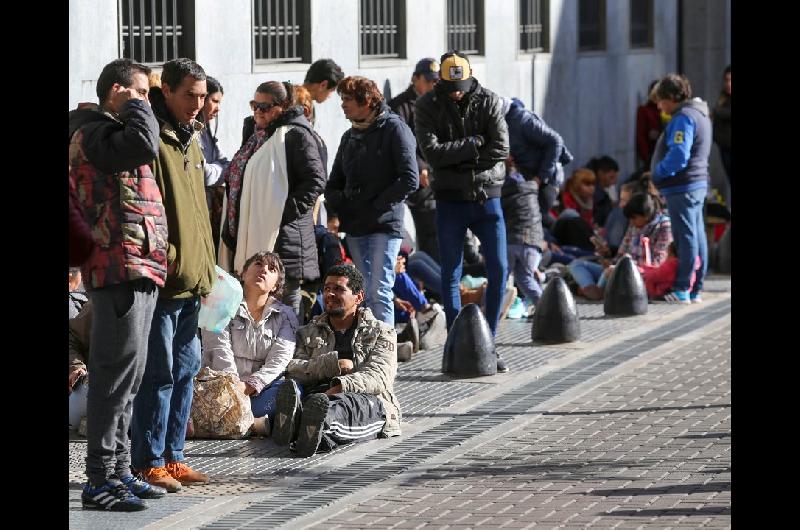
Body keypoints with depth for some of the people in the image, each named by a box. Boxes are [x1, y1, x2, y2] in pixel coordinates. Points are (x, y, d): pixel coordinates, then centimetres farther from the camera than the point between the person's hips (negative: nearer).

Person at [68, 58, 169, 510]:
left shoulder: (111, 133, 23)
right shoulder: (93, 133, -11)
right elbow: (145, 145, -30)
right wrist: (135, 107, -11)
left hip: (138, 270, 11)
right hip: (121, 272, -11)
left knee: (129, 375, 13)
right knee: (117, 374, -10)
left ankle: (119, 470, 20)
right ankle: (100, 481, -9)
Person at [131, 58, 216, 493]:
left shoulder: (190, 141, 17)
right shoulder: (153, 141, -12)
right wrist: (165, 258, -21)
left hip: (192, 279, 9)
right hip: (163, 279, -9)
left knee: (185, 370, 12)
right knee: (159, 374, -6)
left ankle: (171, 456, 19)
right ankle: (148, 463, 0)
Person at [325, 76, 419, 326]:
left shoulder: (394, 129, -4)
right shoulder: (350, 136, 18)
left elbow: (410, 179, -12)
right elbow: (333, 186, 22)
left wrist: (376, 205, -11)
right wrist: (342, 203, 1)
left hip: (385, 224, -7)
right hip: (355, 227, 7)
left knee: (378, 293, -13)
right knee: (363, 294, 7)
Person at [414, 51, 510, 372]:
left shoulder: (488, 102, -1)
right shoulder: (427, 107, -3)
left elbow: (500, 149, -12)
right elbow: (432, 152, -16)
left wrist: (455, 158, -12)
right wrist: (473, 144, -15)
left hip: (486, 197, 1)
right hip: (450, 201, -1)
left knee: (499, 270, -2)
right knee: (450, 276, 1)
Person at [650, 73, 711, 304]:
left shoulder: (683, 118, -15)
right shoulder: (700, 115, 17)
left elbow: (678, 156, -24)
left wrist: (658, 172, -11)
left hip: (682, 188, -10)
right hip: (698, 184, 10)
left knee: (686, 238, -8)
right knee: (697, 237, 11)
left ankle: (682, 290, -5)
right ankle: (695, 289, 15)